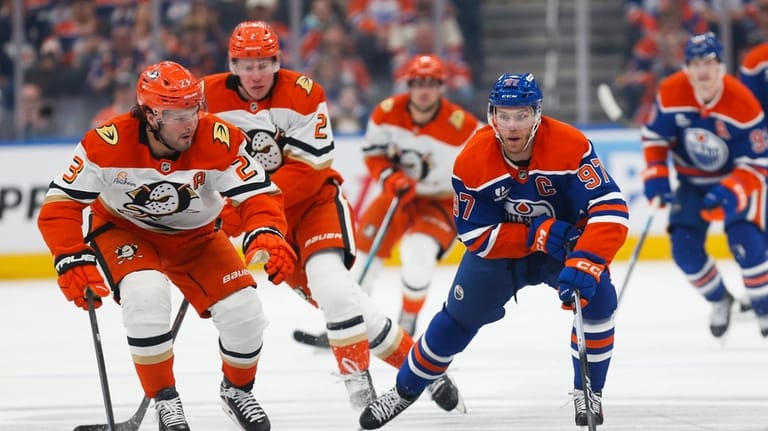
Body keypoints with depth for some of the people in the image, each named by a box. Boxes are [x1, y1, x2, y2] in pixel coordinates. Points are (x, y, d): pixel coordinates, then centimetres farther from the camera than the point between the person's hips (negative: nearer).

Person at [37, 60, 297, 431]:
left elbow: (257, 193, -26)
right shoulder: (107, 144, -30)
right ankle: (163, 399, -12)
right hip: (124, 230, -2)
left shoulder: (218, 140, -26)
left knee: (243, 312, -12)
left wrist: (267, 234, -47)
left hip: (194, 236, 2)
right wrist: (72, 261, -33)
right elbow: (61, 203, -23)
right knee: (146, 294, -32)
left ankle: (237, 389, 21)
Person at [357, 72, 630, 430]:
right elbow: (476, 236, -20)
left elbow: (610, 210, -38)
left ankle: (588, 392, -4)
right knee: (458, 317, 3)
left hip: (568, 237, -2)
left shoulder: (570, 147, -32)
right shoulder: (472, 162, -25)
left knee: (596, 299, -25)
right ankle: (405, 390, 26)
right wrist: (538, 234, -33)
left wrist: (583, 265, -51)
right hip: (500, 245, 2)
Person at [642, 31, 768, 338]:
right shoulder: (671, 93, -18)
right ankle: (719, 299, 19)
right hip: (693, 180, 4)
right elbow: (654, 135, -3)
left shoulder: (743, 104, -28)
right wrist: (656, 175, -15)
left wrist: (730, 191, -37)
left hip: (738, 176, -4)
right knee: (684, 247, -9)